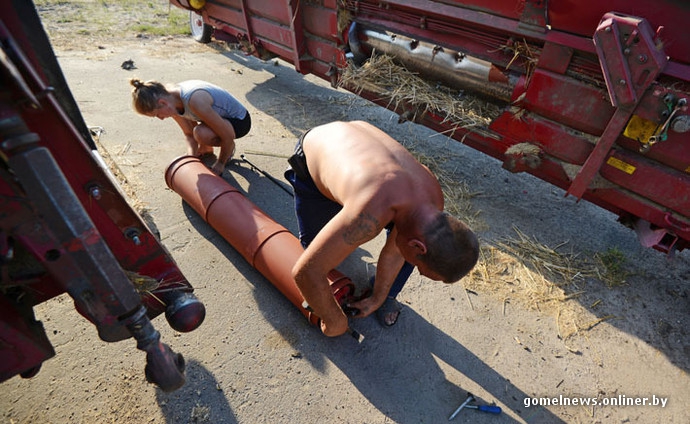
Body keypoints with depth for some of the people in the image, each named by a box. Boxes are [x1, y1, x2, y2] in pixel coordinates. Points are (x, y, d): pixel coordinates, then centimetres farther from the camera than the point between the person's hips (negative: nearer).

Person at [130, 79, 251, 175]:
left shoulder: (194, 100, -35)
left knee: (201, 133, -34)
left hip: (239, 121, -8)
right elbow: (189, 134, -1)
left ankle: (230, 147, -1)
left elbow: (228, 135, -30)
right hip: (220, 115, 8)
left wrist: (220, 163, -16)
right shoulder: (172, 97, -10)